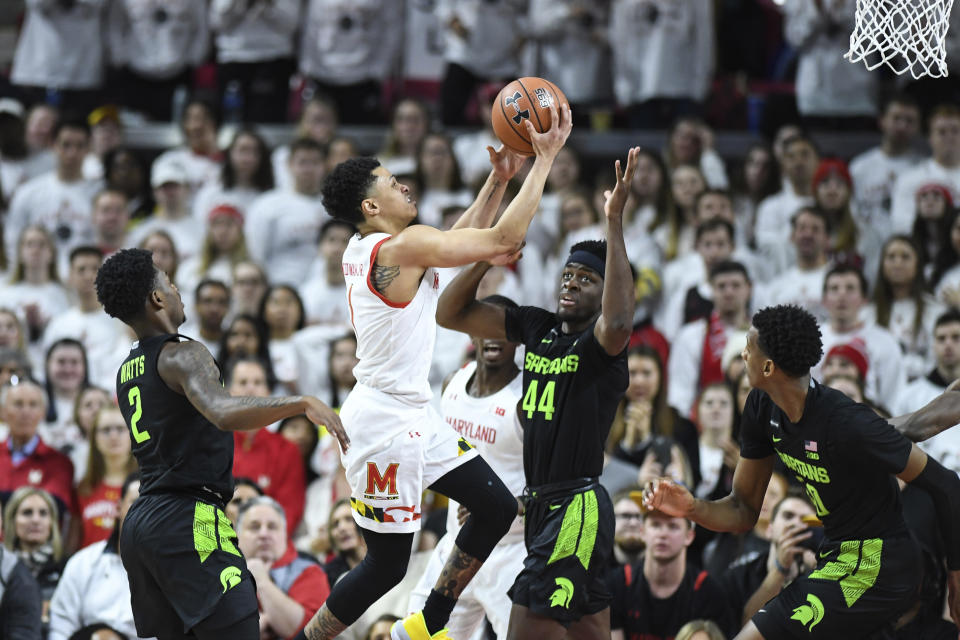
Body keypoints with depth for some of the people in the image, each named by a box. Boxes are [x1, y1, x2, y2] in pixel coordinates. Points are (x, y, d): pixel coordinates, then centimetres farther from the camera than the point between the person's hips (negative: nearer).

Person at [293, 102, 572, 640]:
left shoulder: (362, 251, 8)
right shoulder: (401, 245, -19)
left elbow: (462, 240, 22)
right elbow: (505, 238, -20)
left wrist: (499, 181, 12)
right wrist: (546, 157, -14)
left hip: (415, 413, 10)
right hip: (385, 420, -10)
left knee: (496, 508, 13)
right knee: (387, 565, -1)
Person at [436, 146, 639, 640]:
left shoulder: (599, 342, -10)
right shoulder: (538, 329, 10)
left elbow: (618, 324, -36)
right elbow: (451, 313, 10)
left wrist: (614, 222, -34)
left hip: (578, 505, -8)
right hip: (542, 504, 8)